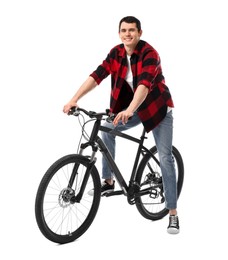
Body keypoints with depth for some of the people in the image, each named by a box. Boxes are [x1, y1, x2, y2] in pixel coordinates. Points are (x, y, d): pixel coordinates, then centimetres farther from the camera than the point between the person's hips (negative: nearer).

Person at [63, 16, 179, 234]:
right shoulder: (116, 53, -8)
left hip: (158, 108, -6)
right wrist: (74, 99, -26)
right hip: (134, 108, 6)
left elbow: (144, 84, -40)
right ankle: (108, 181, 7)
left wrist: (129, 110, -55)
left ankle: (173, 213, -3)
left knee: (165, 158, -9)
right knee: (107, 130, -10)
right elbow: (97, 75, -15)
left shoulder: (149, 54, -26)